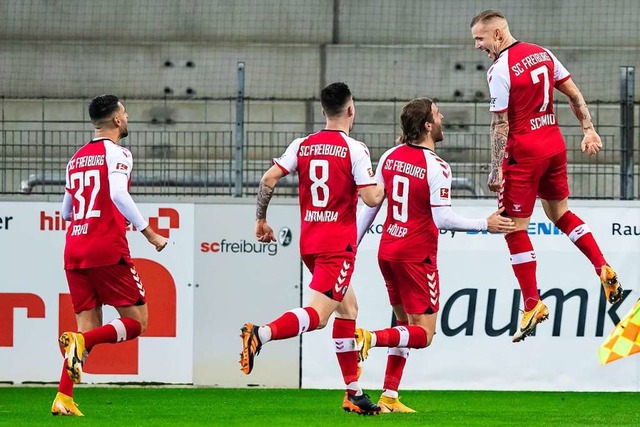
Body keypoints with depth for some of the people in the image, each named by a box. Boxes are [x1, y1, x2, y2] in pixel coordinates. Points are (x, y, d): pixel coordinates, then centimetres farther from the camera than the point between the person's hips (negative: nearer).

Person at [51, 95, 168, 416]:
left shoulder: (76, 159, 18)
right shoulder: (116, 153, -3)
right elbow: (118, 194, -21)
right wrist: (149, 234, -16)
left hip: (74, 252, 7)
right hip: (108, 250, -7)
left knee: (89, 329, 8)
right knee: (136, 322, 2)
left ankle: (63, 398, -8)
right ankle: (80, 341, -22)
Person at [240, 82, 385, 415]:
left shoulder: (302, 146, 6)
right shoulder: (354, 149, -9)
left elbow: (268, 179, -1)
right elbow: (371, 198, -14)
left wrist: (261, 219, 11)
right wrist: (380, 187, 9)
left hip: (309, 243, 7)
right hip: (338, 245, -7)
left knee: (348, 306, 20)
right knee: (317, 314, -14)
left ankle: (353, 392, 20)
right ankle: (261, 334, -40)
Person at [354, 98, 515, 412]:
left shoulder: (390, 157, 3)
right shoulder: (436, 167, -16)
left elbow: (370, 205, 8)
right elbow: (442, 219, -19)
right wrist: (486, 225, -9)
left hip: (387, 251, 7)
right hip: (417, 256, -7)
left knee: (406, 324, 18)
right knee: (423, 335, 0)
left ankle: (389, 398, 11)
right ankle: (371, 338, -25)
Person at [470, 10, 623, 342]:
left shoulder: (500, 70, -15)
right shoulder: (543, 54, 7)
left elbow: (500, 125, -16)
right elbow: (574, 95, 9)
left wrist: (496, 170, -14)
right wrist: (588, 131, 13)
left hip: (523, 152, -8)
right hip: (554, 144, 8)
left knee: (514, 228, 1)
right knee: (559, 212, 25)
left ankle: (532, 305, 2)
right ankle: (604, 270, 14)